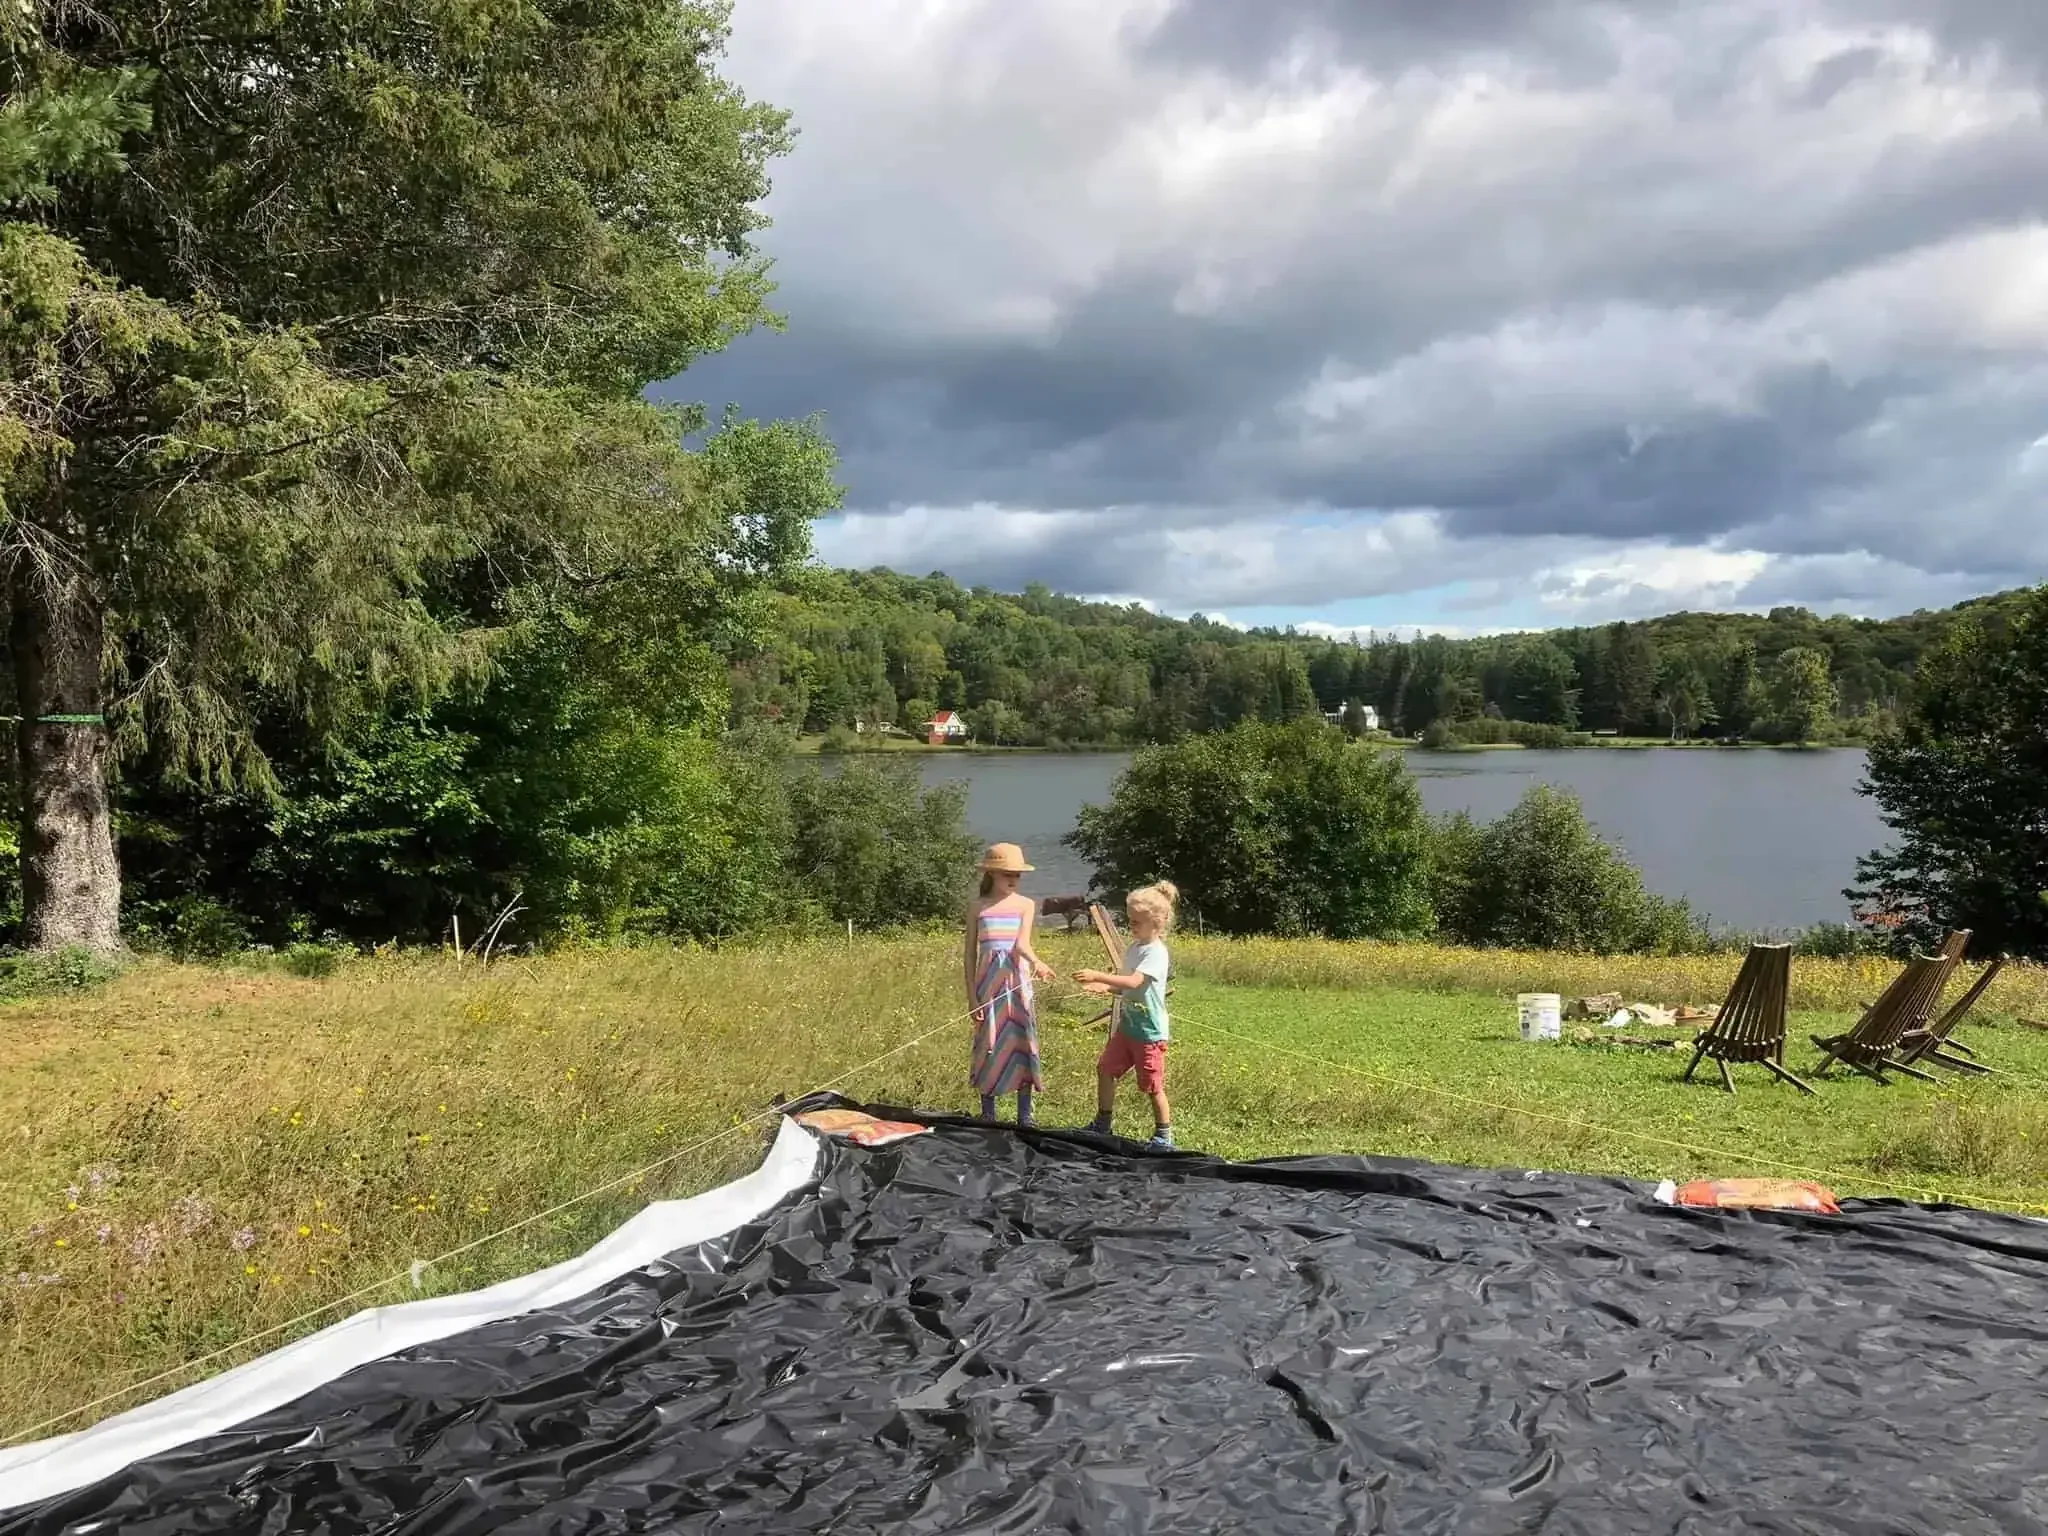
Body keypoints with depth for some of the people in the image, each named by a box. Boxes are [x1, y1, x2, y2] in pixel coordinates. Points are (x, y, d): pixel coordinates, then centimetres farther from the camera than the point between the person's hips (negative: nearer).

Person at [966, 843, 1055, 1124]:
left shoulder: (1025, 904, 3)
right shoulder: (979, 906, 2)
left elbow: (1022, 943, -13)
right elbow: (970, 953, 3)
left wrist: (1036, 962, -35)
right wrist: (972, 996, -3)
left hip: (1018, 984, 0)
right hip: (989, 984, 0)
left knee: (1023, 1044, 2)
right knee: (988, 1046, 4)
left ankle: (1025, 1117, 10)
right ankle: (987, 1116, 15)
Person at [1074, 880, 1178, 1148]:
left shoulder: (1156, 953, -20)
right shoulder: (1133, 948, 7)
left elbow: (1134, 981, -33)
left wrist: (1098, 976, -37)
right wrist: (1104, 987, -4)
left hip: (1149, 1031, -9)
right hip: (1127, 1026, 9)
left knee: (1152, 1086, 2)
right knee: (1105, 1068, 12)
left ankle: (1164, 1135, 17)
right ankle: (1103, 1123, 28)